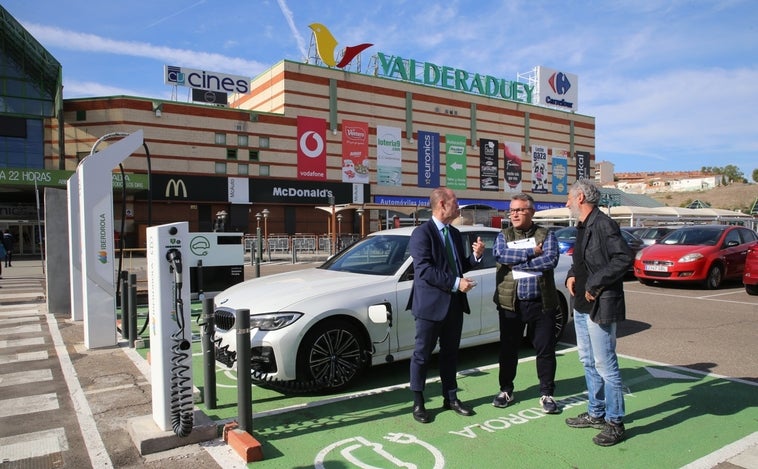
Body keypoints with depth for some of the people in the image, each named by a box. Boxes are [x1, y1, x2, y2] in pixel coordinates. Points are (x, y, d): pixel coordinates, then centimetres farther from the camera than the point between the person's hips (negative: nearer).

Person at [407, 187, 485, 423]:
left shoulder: (455, 234, 13)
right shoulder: (422, 233, -12)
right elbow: (424, 269, -20)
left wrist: (476, 256, -1)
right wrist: (455, 283, -22)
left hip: (454, 304, 7)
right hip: (431, 304, -7)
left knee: (450, 353, 16)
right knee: (422, 355, 6)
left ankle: (450, 397, 30)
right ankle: (418, 402, 19)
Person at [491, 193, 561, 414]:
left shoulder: (546, 235, 3)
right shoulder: (503, 236, 7)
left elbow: (551, 259, -15)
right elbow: (499, 254, -15)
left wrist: (517, 262, -16)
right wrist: (531, 252, -15)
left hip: (541, 302, -1)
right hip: (510, 303, 1)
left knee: (545, 350, 6)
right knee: (508, 349, 11)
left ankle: (546, 394, 22)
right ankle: (506, 390, 28)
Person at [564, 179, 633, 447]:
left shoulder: (603, 225, -16)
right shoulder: (583, 227, 14)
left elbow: (624, 258, -25)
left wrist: (595, 284, -21)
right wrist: (571, 276, 5)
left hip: (600, 307, -10)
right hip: (582, 305, 10)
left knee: (605, 365, -1)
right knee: (588, 362, 17)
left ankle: (615, 422, 12)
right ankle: (596, 413, 30)